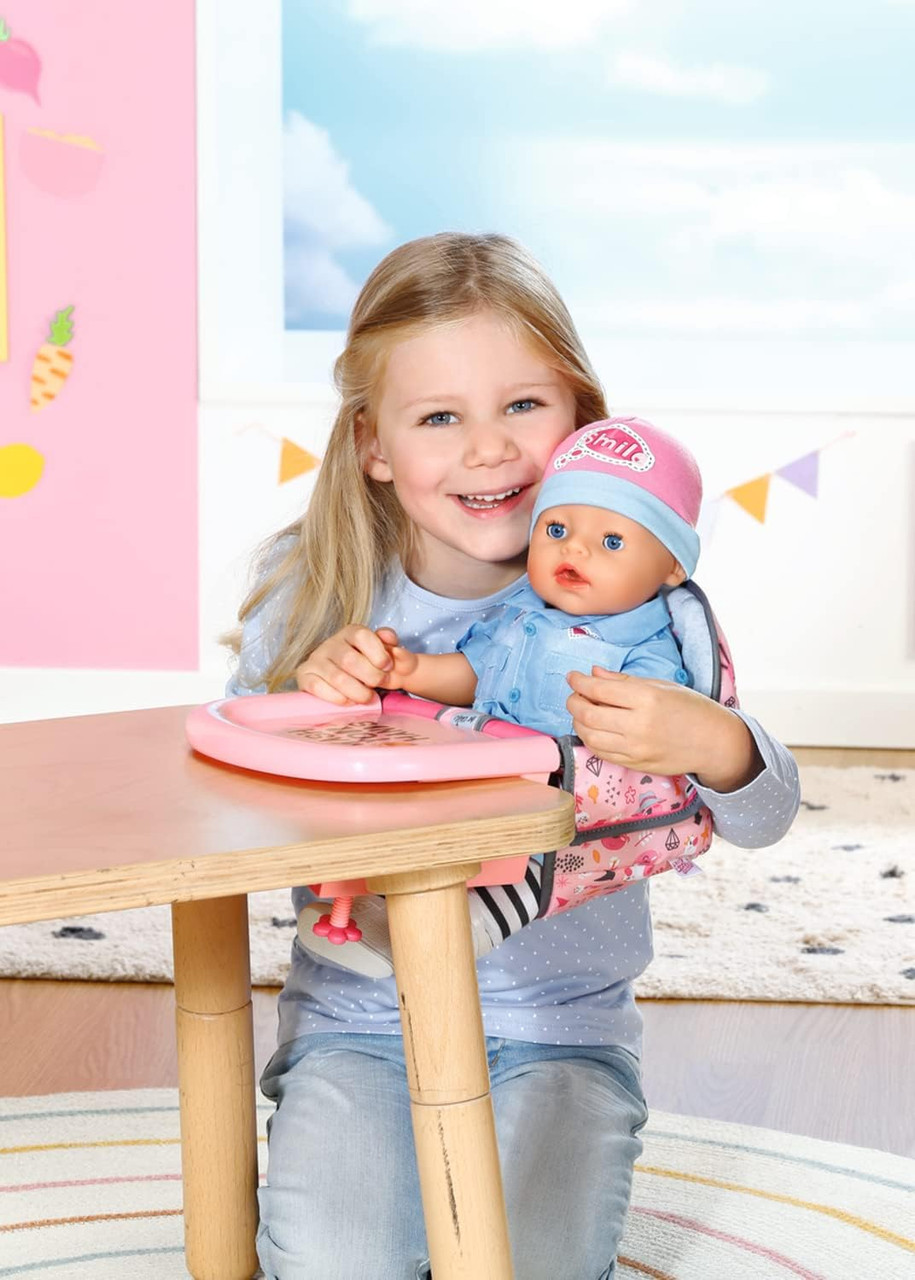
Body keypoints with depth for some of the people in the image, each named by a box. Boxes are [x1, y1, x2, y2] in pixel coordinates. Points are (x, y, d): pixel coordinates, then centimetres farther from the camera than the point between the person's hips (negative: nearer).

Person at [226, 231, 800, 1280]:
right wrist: (301, 702, -22)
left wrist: (714, 746, -34)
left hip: (560, 1025, 0)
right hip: (358, 1014, 1)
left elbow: (763, 819, -11)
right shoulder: (312, 595, -6)